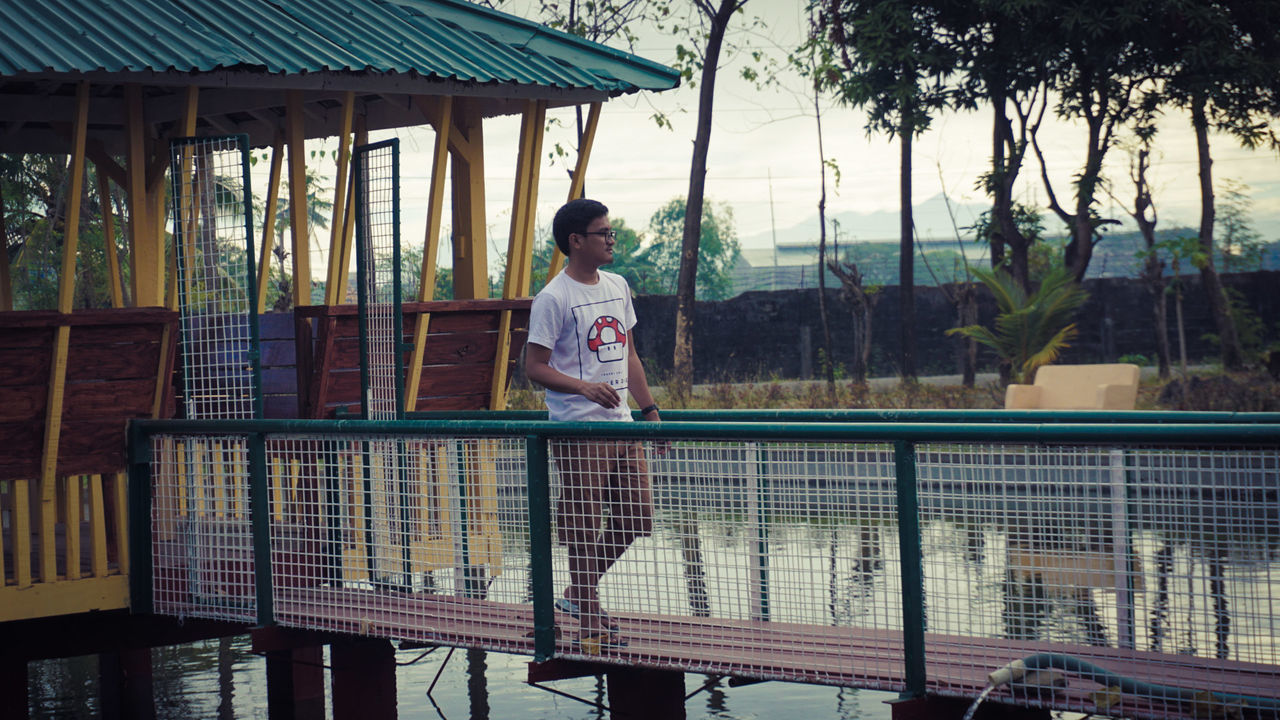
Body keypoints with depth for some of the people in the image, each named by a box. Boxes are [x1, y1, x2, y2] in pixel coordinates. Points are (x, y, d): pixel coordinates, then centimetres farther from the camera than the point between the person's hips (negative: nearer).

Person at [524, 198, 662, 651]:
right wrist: (586, 387, -25)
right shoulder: (553, 298, -10)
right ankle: (590, 624, 7)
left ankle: (577, 594, 26)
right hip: (578, 429, -8)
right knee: (585, 527, -3)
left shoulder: (617, 287, 13)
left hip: (622, 425, 8)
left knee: (636, 520, 10)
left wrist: (650, 410, 17)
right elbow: (534, 365, -12)